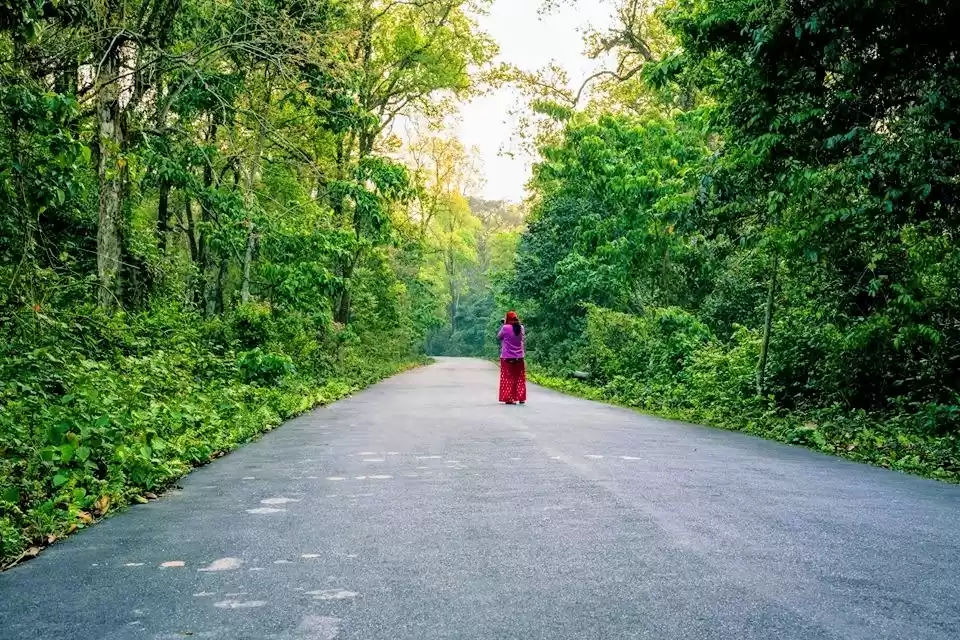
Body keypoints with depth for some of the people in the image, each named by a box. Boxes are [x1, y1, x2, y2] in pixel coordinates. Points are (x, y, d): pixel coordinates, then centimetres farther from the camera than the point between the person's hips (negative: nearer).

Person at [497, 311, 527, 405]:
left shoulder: (505, 328, -12)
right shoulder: (521, 328, -1)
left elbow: (498, 337, 3)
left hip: (507, 357, -3)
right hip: (519, 357, 3)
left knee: (508, 378, 4)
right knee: (519, 378, 11)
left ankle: (509, 398, 1)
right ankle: (521, 398, 12)